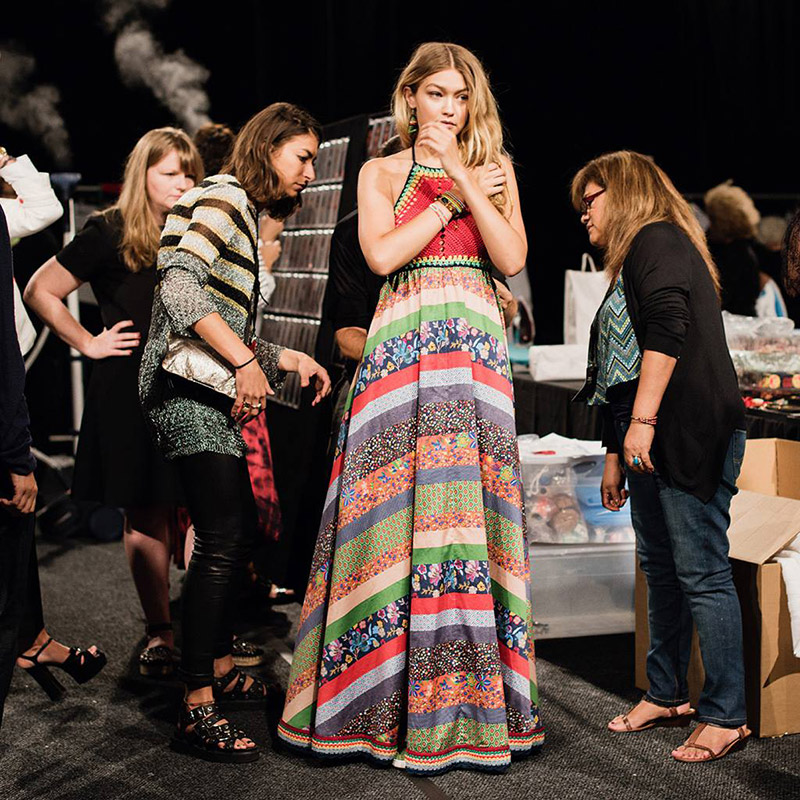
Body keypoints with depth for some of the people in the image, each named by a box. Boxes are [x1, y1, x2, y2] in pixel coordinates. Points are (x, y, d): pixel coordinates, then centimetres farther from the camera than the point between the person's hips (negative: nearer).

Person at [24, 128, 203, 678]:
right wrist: (90, 344, -1)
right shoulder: (111, 233, -2)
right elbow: (41, 292, 2)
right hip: (132, 391, -3)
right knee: (146, 515, 1)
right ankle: (160, 631, 11)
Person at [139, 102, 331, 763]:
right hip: (186, 386, -10)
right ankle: (197, 709, -13)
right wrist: (245, 361, -22)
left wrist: (287, 358, 16)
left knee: (237, 532, 14)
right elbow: (179, 285, -21)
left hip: (213, 392, 10)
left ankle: (220, 670, 28)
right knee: (224, 538, -15)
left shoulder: (248, 216, 24)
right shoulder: (222, 200, -6)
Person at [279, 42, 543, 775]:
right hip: (402, 342, -1)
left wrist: (465, 180, -4)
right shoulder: (381, 172, 12)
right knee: (397, 504, -5)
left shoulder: (493, 170, 15)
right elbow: (382, 253, -5)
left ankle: (465, 701, 4)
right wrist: (452, 195, -2)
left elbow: (513, 257, 1)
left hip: (476, 344, 1)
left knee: (467, 501, -4)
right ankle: (382, 698, 4)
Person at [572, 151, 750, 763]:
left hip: (691, 434, -10)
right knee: (659, 568, 14)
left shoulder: (657, 241, -4)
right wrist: (615, 454, 28)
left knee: (702, 573, -7)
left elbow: (668, 329, -20)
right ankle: (667, 696, 25)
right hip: (653, 441, 10)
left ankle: (726, 716, -1)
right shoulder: (633, 261, 26)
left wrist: (642, 420, -23)